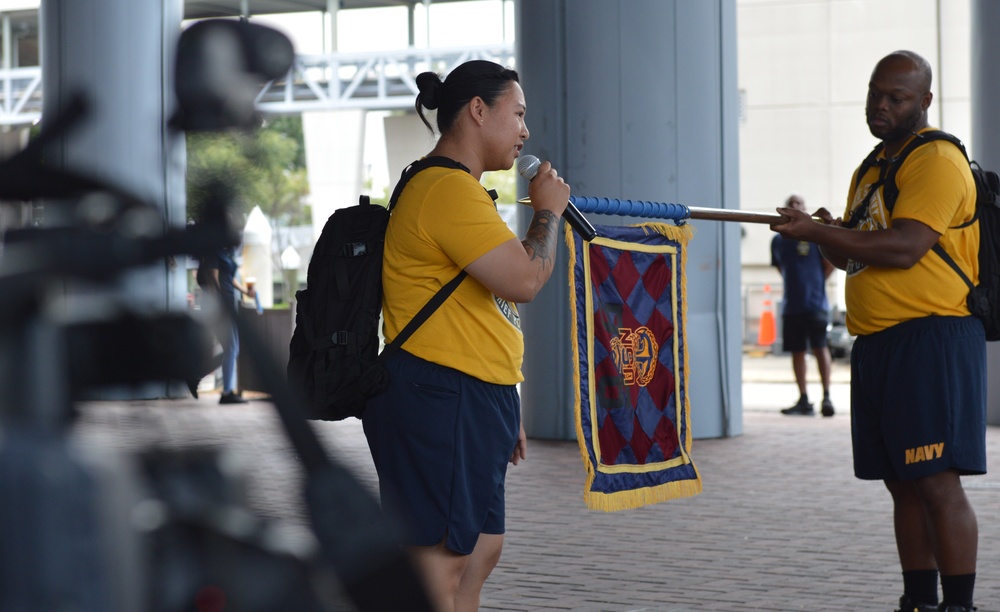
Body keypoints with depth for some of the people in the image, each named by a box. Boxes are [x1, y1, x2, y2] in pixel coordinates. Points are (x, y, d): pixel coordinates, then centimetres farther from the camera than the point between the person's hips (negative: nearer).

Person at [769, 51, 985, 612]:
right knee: (902, 484, 10)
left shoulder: (938, 161, -8)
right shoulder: (873, 169, 21)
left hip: (932, 339, -9)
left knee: (937, 482, -11)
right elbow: (856, 257, 27)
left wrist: (818, 231, -16)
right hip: (876, 344, 9)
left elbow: (903, 248, -20)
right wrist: (832, 238, 4)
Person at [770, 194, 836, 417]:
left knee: (819, 348, -7)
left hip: (815, 304, -5)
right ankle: (803, 400, 12)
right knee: (797, 351, 7)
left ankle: (826, 396, -5)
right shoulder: (778, 240, 11)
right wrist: (796, 284, 13)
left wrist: (816, 284, 0)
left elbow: (830, 263, 0)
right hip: (791, 305, 5)